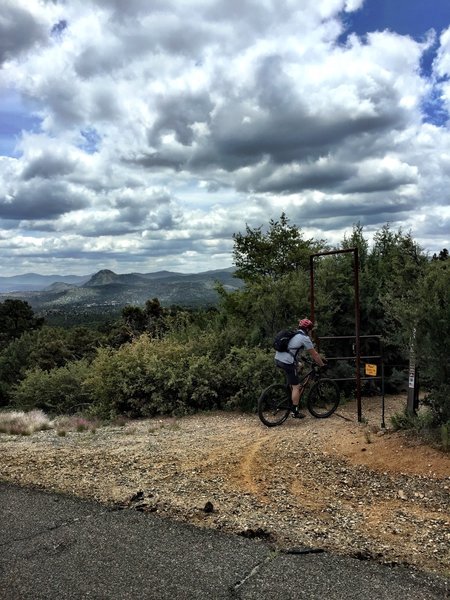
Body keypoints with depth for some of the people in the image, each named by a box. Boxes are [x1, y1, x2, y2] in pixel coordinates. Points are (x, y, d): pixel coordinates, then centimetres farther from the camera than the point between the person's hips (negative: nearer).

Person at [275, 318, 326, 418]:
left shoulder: (295, 334, 22)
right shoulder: (305, 338, -3)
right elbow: (314, 355, 3)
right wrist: (322, 365, 17)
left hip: (278, 359, 8)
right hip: (287, 362, -8)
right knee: (296, 387, 2)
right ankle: (295, 412, 7)